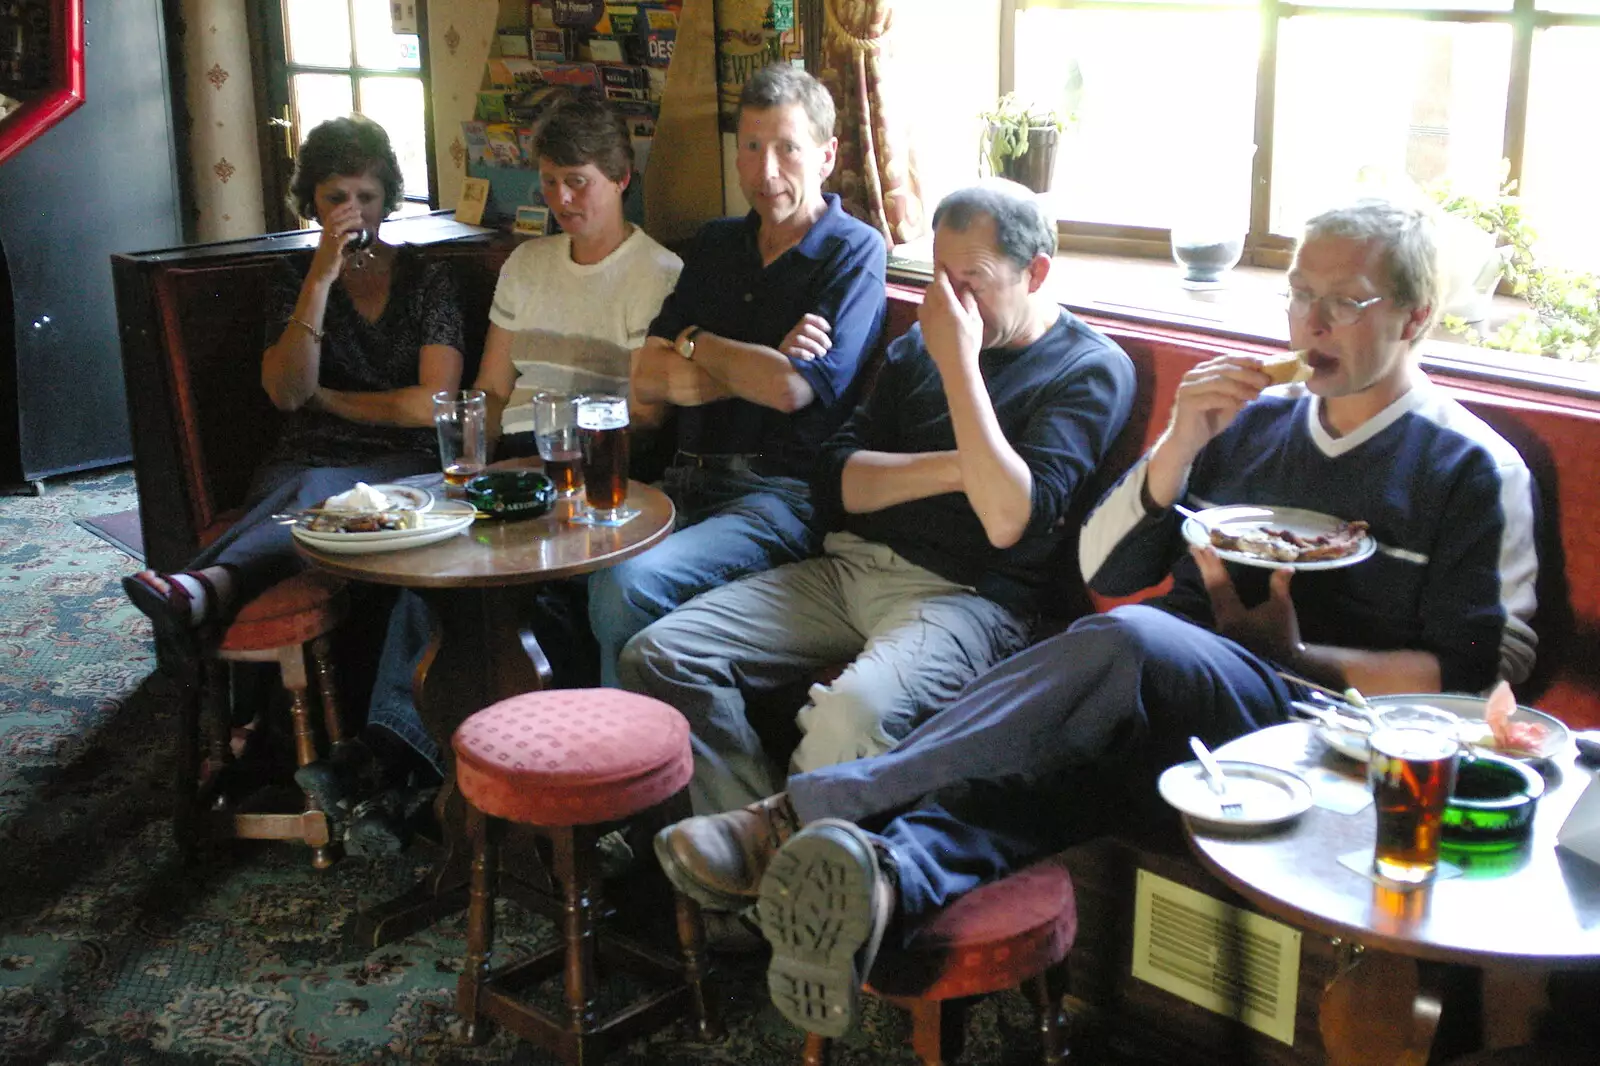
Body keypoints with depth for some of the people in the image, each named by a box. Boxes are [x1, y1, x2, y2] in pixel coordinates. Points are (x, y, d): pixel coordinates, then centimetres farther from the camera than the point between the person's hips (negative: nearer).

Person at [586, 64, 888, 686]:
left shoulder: (853, 252, 1)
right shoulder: (716, 245, 19)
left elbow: (791, 389, -14)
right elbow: (646, 382, 8)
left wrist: (694, 343, 2)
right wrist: (759, 369, -5)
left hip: (781, 492, -6)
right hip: (687, 483, 6)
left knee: (627, 584, -29)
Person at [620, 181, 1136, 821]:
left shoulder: (1093, 369, 0)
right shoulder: (921, 344, 19)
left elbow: (1008, 519, -16)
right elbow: (839, 480, 9)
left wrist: (959, 363, -14)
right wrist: (953, 469, -7)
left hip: (965, 594, -6)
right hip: (850, 567, 7)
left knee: (851, 714, -37)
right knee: (658, 657, -12)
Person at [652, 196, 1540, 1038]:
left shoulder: (1475, 470, 8)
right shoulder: (1251, 416, 20)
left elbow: (1481, 673, 1)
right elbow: (1105, 572, 15)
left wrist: (1292, 655, -8)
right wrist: (1180, 444, -1)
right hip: (1168, 691, 5)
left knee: (1129, 641, -36)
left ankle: (802, 815, -43)